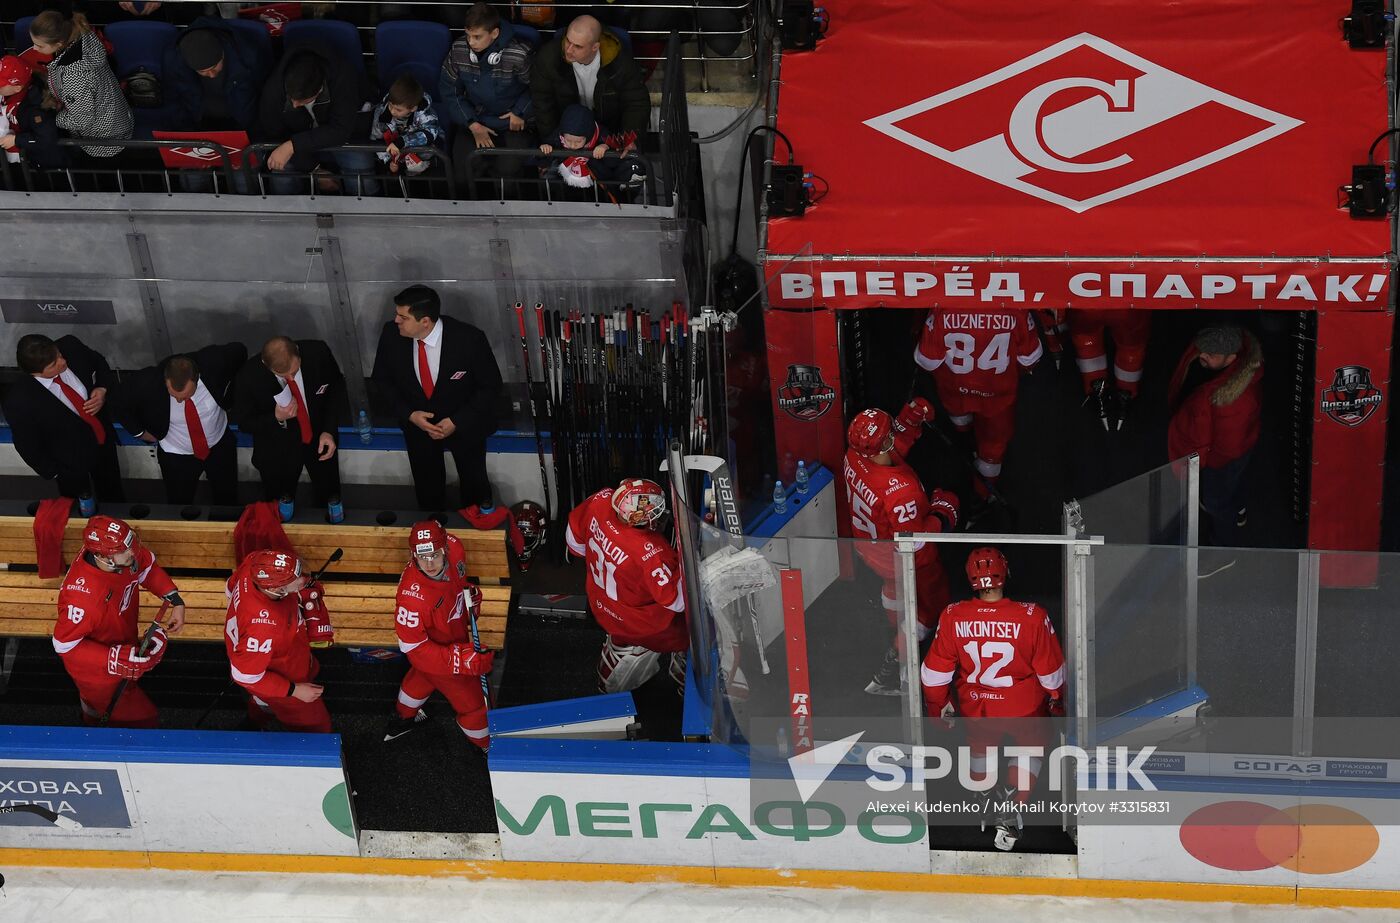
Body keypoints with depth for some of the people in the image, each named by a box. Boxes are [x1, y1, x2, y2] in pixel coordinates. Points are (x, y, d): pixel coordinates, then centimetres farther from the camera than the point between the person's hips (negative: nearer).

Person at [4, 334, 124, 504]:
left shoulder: (70, 347, -28)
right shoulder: (20, 400, -39)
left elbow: (99, 362, -4)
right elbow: (28, 445, -20)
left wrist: (103, 390, -22)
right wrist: (54, 472, -8)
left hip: (104, 438, 4)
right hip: (71, 463, -4)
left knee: (113, 495, 33)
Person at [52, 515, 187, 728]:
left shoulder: (126, 557, -25)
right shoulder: (83, 595, -44)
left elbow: (148, 567, -1)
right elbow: (65, 644, -31)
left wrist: (175, 600, -12)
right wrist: (116, 660, -35)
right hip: (98, 671, -6)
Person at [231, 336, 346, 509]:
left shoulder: (318, 353, -29)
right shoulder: (248, 377, -33)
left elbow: (337, 386, -8)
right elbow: (244, 423, -16)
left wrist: (329, 431, -16)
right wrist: (276, 417, -36)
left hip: (319, 438, 2)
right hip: (277, 451, -2)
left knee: (330, 498, 27)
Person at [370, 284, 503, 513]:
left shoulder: (469, 339, -33)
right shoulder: (391, 335, -23)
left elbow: (491, 387, -19)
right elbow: (381, 379, -6)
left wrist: (456, 422, -24)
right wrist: (409, 414, -19)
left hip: (465, 424, -2)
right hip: (417, 421, 2)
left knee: (474, 483, 22)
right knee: (427, 487, 23)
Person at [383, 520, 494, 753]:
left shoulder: (454, 548, -26)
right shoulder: (413, 595, -44)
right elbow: (413, 646, -34)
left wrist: (470, 592, -10)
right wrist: (462, 659, -39)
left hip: (457, 634, 7)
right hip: (437, 650, -7)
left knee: (421, 677, 34)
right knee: (472, 702, 10)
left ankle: (404, 718, 64)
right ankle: (489, 749, 38)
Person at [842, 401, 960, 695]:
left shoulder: (855, 457, -21)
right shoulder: (900, 489, -43)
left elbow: (894, 447, 2)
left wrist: (911, 419, -8)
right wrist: (945, 511, -22)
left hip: (867, 544, 7)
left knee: (896, 585, 37)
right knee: (930, 605, 19)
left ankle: (899, 632, 66)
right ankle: (887, 675, 23)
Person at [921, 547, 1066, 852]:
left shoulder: (952, 617, -17)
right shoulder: (1032, 617, -23)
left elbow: (935, 672, -6)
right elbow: (1051, 673, -10)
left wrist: (936, 710, 11)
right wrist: (1057, 704, 10)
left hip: (976, 709, 2)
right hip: (1024, 708, -2)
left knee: (980, 746, 31)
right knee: (1032, 747, 26)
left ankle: (982, 805, 51)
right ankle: (1009, 814, 13)